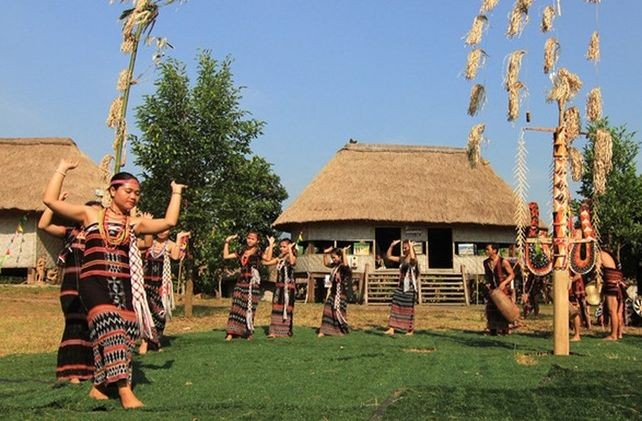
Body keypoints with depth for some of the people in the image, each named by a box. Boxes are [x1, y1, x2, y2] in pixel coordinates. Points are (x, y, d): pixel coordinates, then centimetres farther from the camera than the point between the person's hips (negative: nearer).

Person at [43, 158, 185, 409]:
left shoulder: (135, 224, 13)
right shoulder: (90, 215, 8)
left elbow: (169, 222, 1)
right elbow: (50, 200, 2)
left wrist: (176, 193, 10)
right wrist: (62, 169, 7)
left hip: (123, 284, 4)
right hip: (94, 282, -4)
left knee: (125, 331, -1)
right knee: (109, 324, -23)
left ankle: (99, 386, 19)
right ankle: (125, 390, -24)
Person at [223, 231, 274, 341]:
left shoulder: (258, 252, 0)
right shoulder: (242, 252, 14)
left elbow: (268, 258, -20)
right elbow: (226, 256, 16)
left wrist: (271, 245, -20)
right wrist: (227, 242, 15)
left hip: (252, 284, -4)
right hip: (240, 283, 4)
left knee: (249, 309, 0)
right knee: (236, 307, -2)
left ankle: (249, 333, 13)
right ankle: (231, 332, -3)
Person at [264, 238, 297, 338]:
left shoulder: (292, 257, -7)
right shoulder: (279, 258, 12)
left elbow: (292, 262, -31)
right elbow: (267, 262, 7)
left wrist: (290, 249, -24)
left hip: (289, 287, -6)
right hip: (279, 286, 6)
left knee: (287, 308, 0)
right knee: (276, 308, 4)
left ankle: (286, 331, 8)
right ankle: (274, 331, 6)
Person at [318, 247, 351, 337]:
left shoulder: (344, 267, -15)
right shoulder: (335, 265, 9)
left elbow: (346, 264, -39)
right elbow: (326, 263, 26)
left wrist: (344, 253, -30)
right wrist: (325, 253, 15)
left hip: (340, 293, -8)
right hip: (332, 292, 8)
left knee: (338, 312, -1)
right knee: (327, 310, 4)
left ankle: (343, 330, 15)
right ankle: (324, 330, 7)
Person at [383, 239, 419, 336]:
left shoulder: (413, 260, -10)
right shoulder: (402, 258, 10)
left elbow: (412, 257, -36)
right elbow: (388, 256, 12)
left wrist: (411, 246, -24)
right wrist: (392, 245, 2)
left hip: (410, 287, -6)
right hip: (400, 286, 6)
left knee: (409, 309, 3)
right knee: (395, 307, 0)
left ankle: (410, 330, 15)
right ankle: (391, 329, 0)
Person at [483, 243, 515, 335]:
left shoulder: (503, 262, -13)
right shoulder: (486, 262, 5)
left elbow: (511, 274, -9)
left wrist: (504, 283, -22)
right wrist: (487, 283, 1)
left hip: (503, 288, -5)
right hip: (492, 289, 5)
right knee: (491, 309, 3)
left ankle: (503, 329, 8)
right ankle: (493, 329, 13)